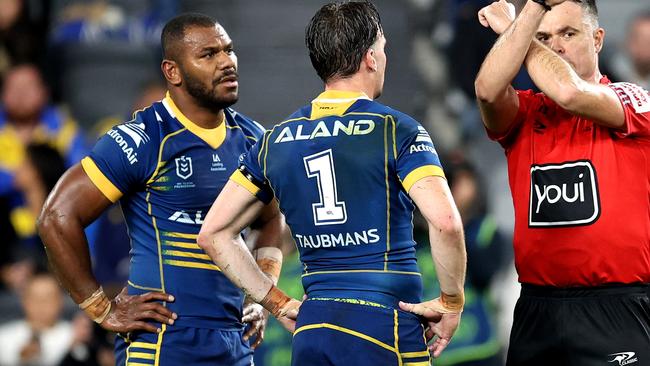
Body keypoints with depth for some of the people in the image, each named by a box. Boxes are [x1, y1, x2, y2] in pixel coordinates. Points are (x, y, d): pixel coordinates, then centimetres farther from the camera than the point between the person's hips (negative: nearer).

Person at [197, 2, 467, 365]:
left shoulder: (276, 141, 11)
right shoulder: (397, 130, -6)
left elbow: (213, 233, 14)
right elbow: (445, 222, -20)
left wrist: (279, 304, 14)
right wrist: (451, 303, -7)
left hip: (311, 330, 5)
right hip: (386, 327, -5)